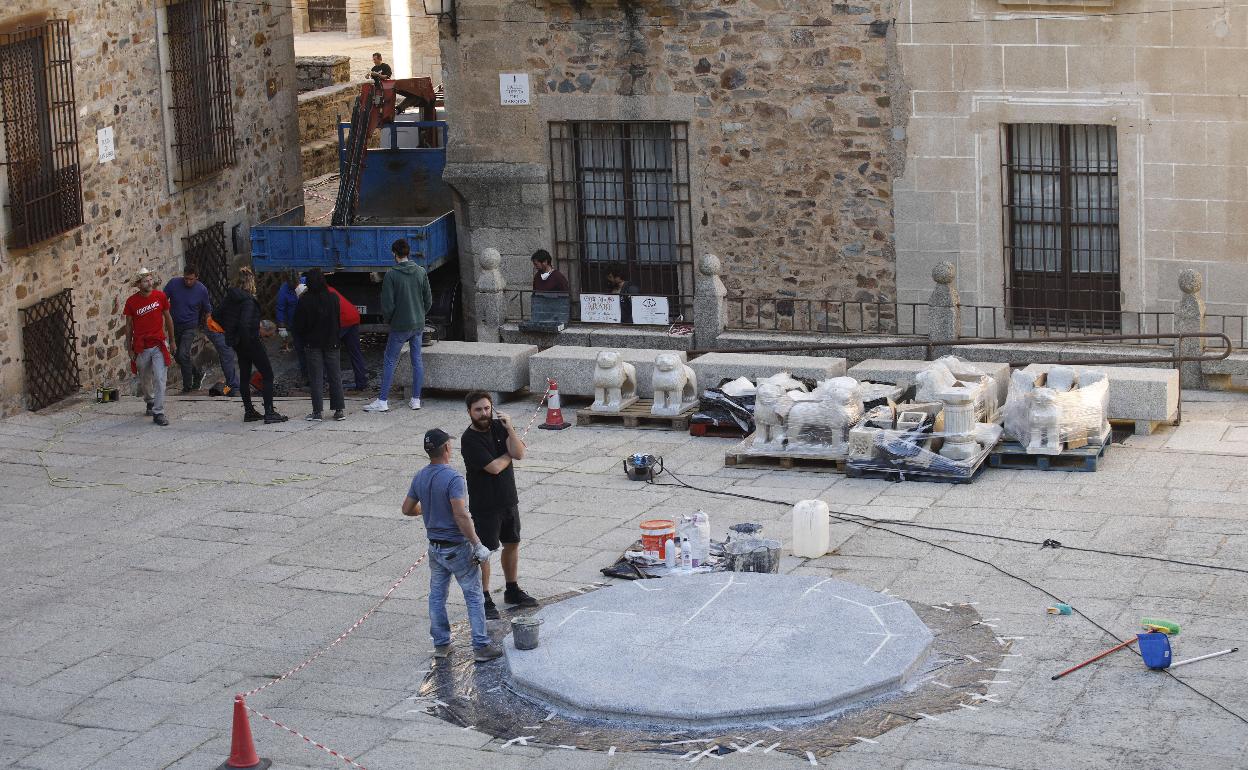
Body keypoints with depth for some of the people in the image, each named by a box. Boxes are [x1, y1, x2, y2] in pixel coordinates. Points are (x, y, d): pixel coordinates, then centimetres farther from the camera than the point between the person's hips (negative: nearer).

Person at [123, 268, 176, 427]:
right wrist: (130, 349, 3)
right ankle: (150, 402, 44)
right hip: (141, 347, 1)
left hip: (159, 345, -1)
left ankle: (158, 413, -8)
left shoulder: (160, 296, -3)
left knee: (160, 379, -12)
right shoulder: (131, 302, -6)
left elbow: (167, 318, 9)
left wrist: (172, 341, 13)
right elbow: (129, 325, 3)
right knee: (144, 380, 16)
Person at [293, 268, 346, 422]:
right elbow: (337, 320, 7)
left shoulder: (304, 300, -12)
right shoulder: (333, 298, -4)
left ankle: (317, 411, -1)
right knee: (335, 376, 8)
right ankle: (339, 410, 6)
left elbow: (298, 325, -6)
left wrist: (303, 339, 11)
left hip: (313, 344, -2)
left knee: (316, 378, 2)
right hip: (331, 343, 2)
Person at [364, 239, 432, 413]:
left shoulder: (391, 275, -13)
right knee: (417, 361, 11)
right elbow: (428, 299, 6)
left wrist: (388, 320, 5)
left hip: (400, 326, -4)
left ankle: (382, 401, 1)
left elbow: (387, 305, -13)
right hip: (418, 325, 4)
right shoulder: (421, 272, 0)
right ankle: (416, 399, 14)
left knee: (389, 362, 2)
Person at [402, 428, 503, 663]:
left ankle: (441, 644, 22)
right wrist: (478, 545, -22)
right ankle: (481, 647, 4)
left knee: (437, 595, 16)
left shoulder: (419, 477, 1)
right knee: (474, 597, 3)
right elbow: (460, 515, -27)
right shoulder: (452, 478, -22)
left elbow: (407, 509, 10)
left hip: (435, 547, 7)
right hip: (457, 547, -7)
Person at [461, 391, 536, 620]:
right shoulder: (470, 439, -19)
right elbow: (494, 467, -23)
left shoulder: (499, 427, 0)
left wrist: (510, 429, -22)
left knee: (512, 544, 18)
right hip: (485, 504, -7)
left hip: (508, 500, 7)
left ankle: (512, 590, 34)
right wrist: (509, 453, -6)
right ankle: (484, 599, 8)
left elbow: (519, 454, -11)